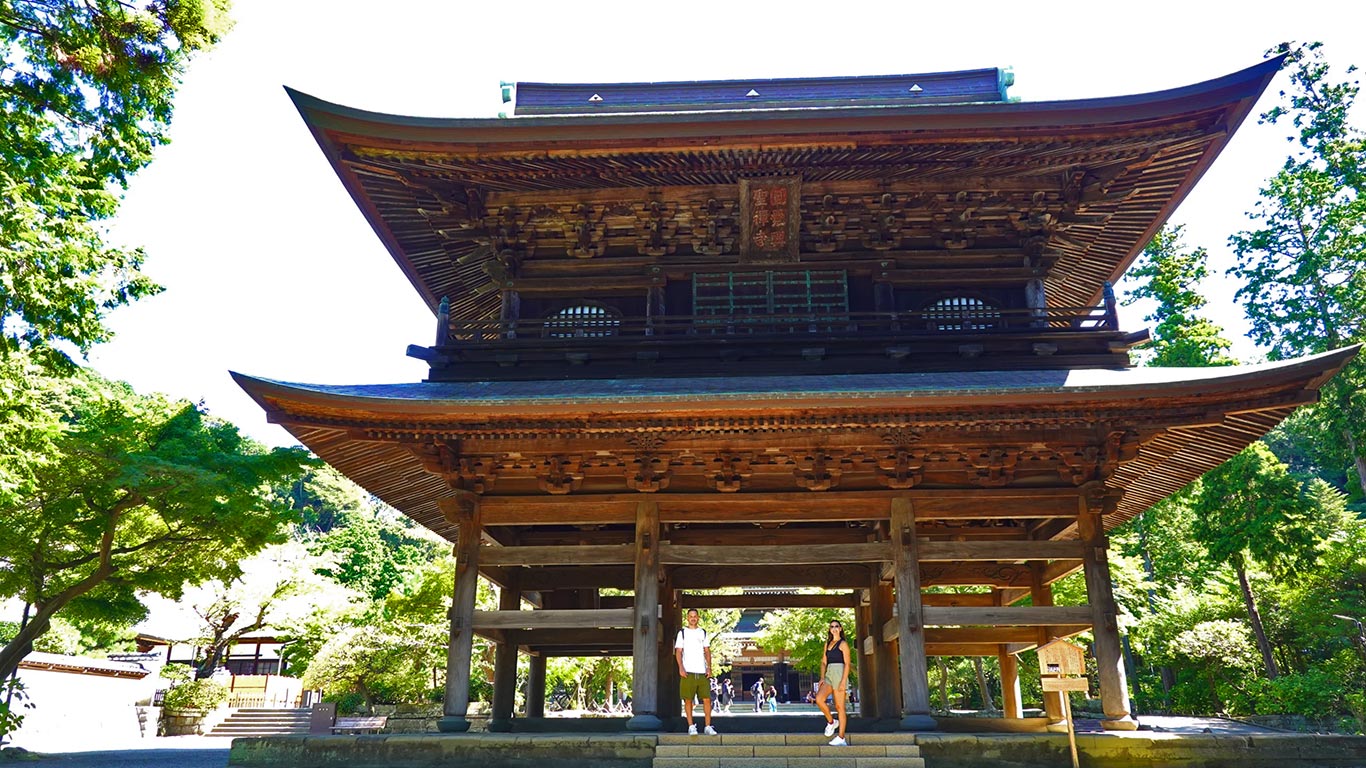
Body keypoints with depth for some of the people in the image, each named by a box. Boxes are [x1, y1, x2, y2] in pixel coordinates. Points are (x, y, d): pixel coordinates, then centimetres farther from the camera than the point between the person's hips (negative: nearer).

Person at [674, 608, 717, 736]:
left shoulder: (703, 632, 15)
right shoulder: (682, 632, 7)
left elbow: (707, 651, 14)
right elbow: (678, 652, 3)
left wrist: (709, 667, 2)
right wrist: (681, 668, -9)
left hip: (702, 672, 2)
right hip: (688, 672, -2)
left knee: (707, 699, -3)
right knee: (688, 700, -2)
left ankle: (708, 726, 4)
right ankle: (691, 726, 6)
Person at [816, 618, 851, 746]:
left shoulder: (843, 644, -2)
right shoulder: (828, 644, 18)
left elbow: (847, 663, -7)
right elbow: (824, 662, 17)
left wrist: (843, 681, -16)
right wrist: (822, 677, 3)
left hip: (839, 674, -6)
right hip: (829, 674, 6)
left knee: (839, 706, -5)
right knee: (819, 699, -15)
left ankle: (841, 738, -1)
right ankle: (831, 722, 6)